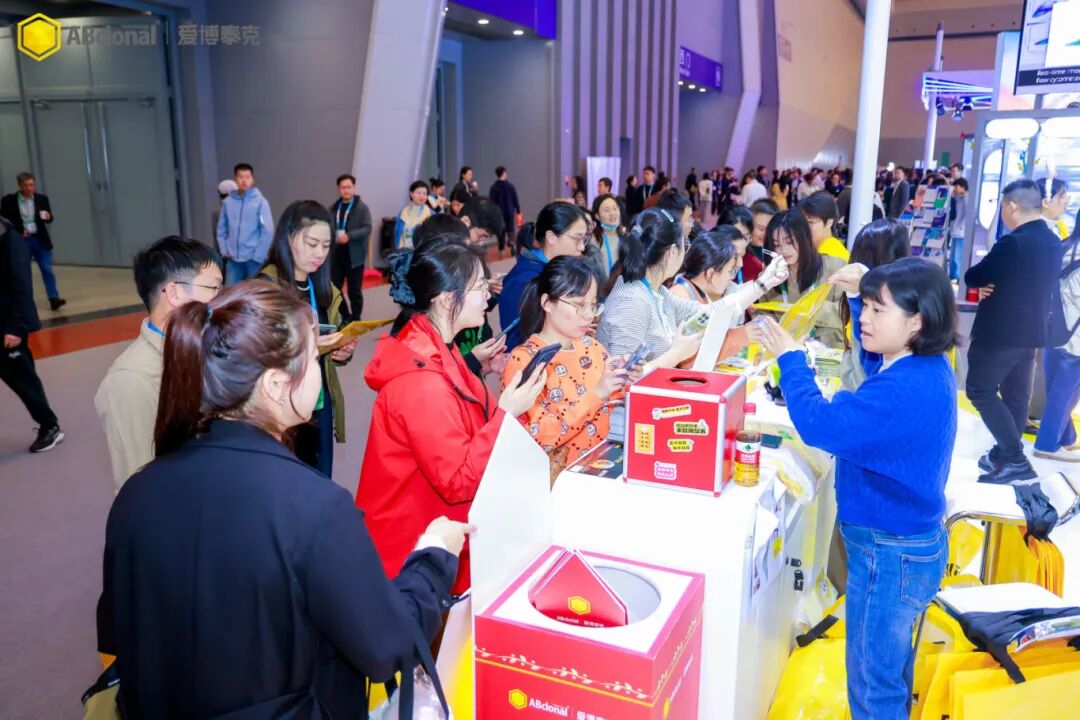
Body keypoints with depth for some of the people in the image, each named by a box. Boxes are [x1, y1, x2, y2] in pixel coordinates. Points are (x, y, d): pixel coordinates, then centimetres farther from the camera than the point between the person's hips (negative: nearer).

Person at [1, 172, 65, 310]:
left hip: (40, 239, 1)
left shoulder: (42, 198, 3)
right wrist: (18, 231, -12)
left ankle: (54, 299, -5)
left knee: (47, 270, -3)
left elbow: (49, 219, 4)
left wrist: (47, 217, -19)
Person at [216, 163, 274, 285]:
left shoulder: (260, 201, -5)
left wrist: (258, 256, -10)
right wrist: (224, 250, 2)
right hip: (233, 259, 3)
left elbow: (268, 231, -8)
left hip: (253, 259, -3)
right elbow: (221, 229, 11)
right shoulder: (227, 202, 4)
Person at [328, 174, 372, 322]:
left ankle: (355, 320, 15)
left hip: (354, 255, -4)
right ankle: (345, 318, 22)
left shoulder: (362, 207, -3)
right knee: (335, 289, 7)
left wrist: (349, 236, -24)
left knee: (355, 291, 4)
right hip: (336, 255, 4)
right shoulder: (333, 208, 9)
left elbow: (367, 228, -13)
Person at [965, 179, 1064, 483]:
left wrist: (986, 280, 6)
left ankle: (1015, 459, -4)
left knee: (980, 391, 0)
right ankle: (1006, 454, 27)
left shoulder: (1012, 243, -22)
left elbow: (972, 277, -15)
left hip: (999, 332, -9)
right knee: (1016, 395, 16)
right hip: (1030, 331, 9)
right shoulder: (1053, 243, 7)